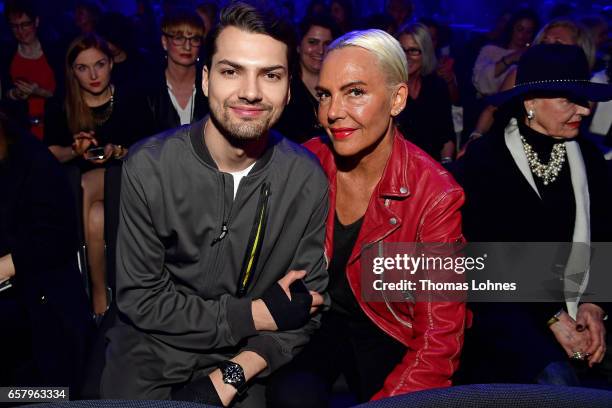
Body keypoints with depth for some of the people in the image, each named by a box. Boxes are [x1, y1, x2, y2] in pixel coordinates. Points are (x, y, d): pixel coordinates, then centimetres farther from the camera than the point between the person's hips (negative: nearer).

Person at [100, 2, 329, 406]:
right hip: (148, 359, 0)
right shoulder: (149, 167, -14)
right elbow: (140, 299, -11)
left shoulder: (308, 179, -10)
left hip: (242, 363, 1)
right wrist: (254, 314, -16)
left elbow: (306, 307, -4)